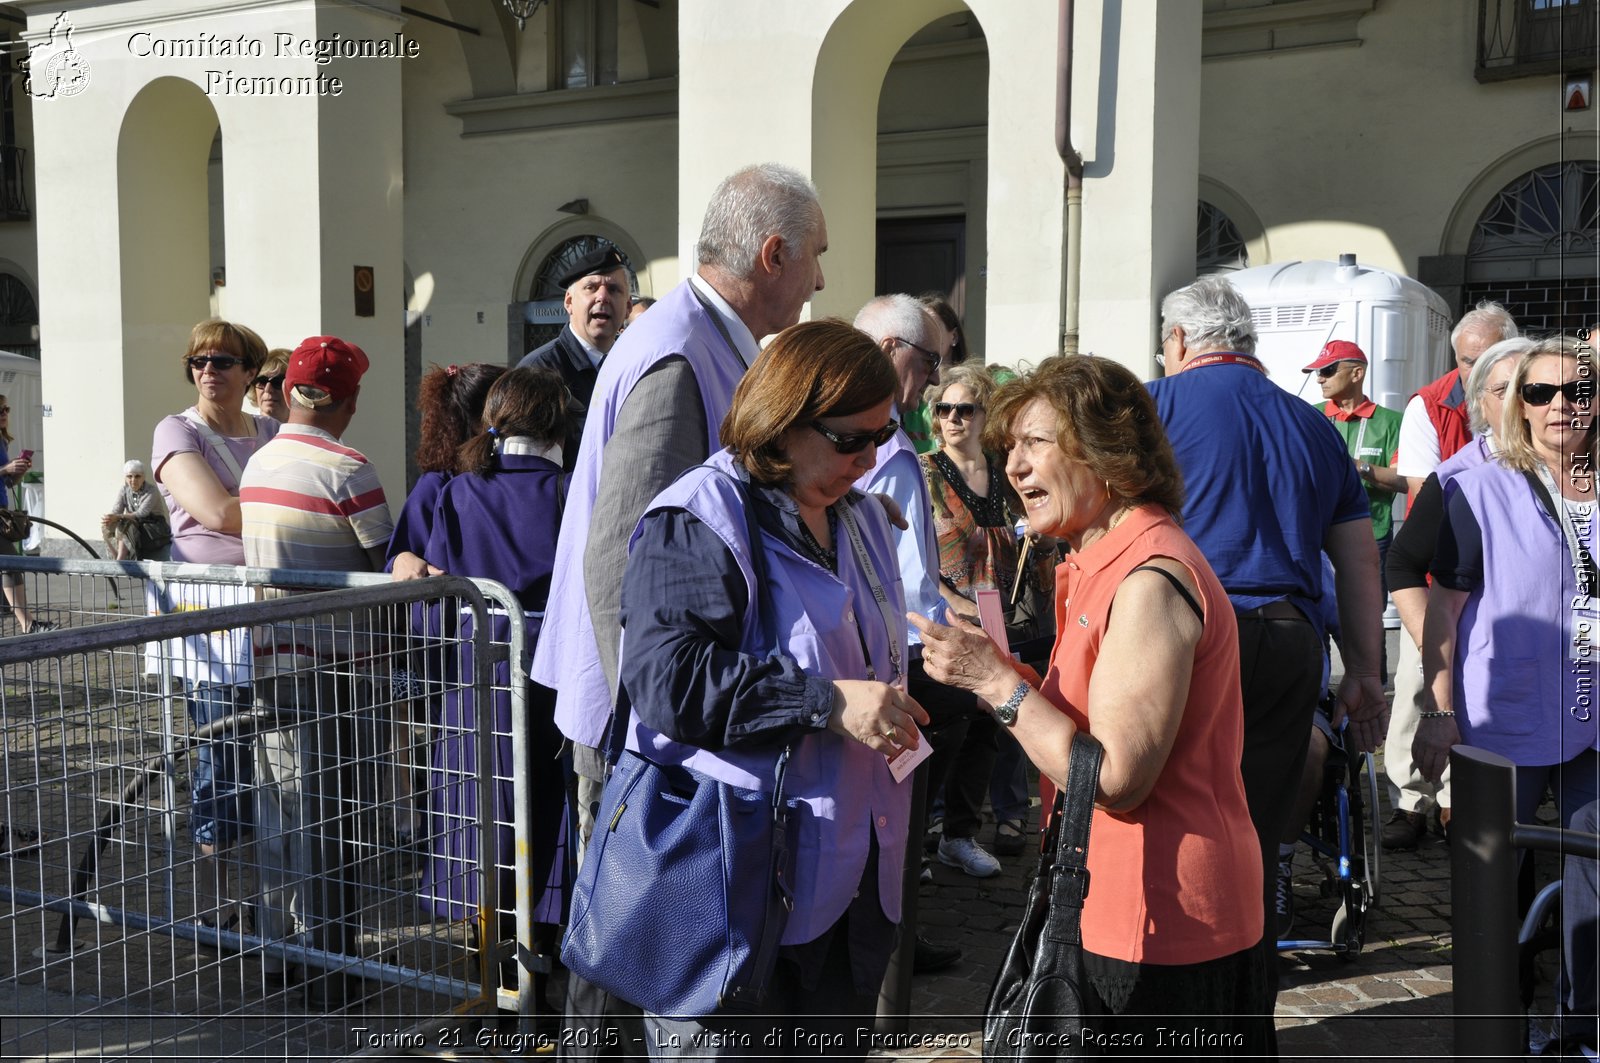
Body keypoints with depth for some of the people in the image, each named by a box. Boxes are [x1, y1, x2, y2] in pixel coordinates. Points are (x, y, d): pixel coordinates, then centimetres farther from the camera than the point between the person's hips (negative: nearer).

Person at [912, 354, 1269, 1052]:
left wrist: (996, 681, -20)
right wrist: (990, 668, 0)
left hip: (1159, 924, -10)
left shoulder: (1149, 581, -21)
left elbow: (1117, 780, -25)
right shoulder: (1105, 564, 11)